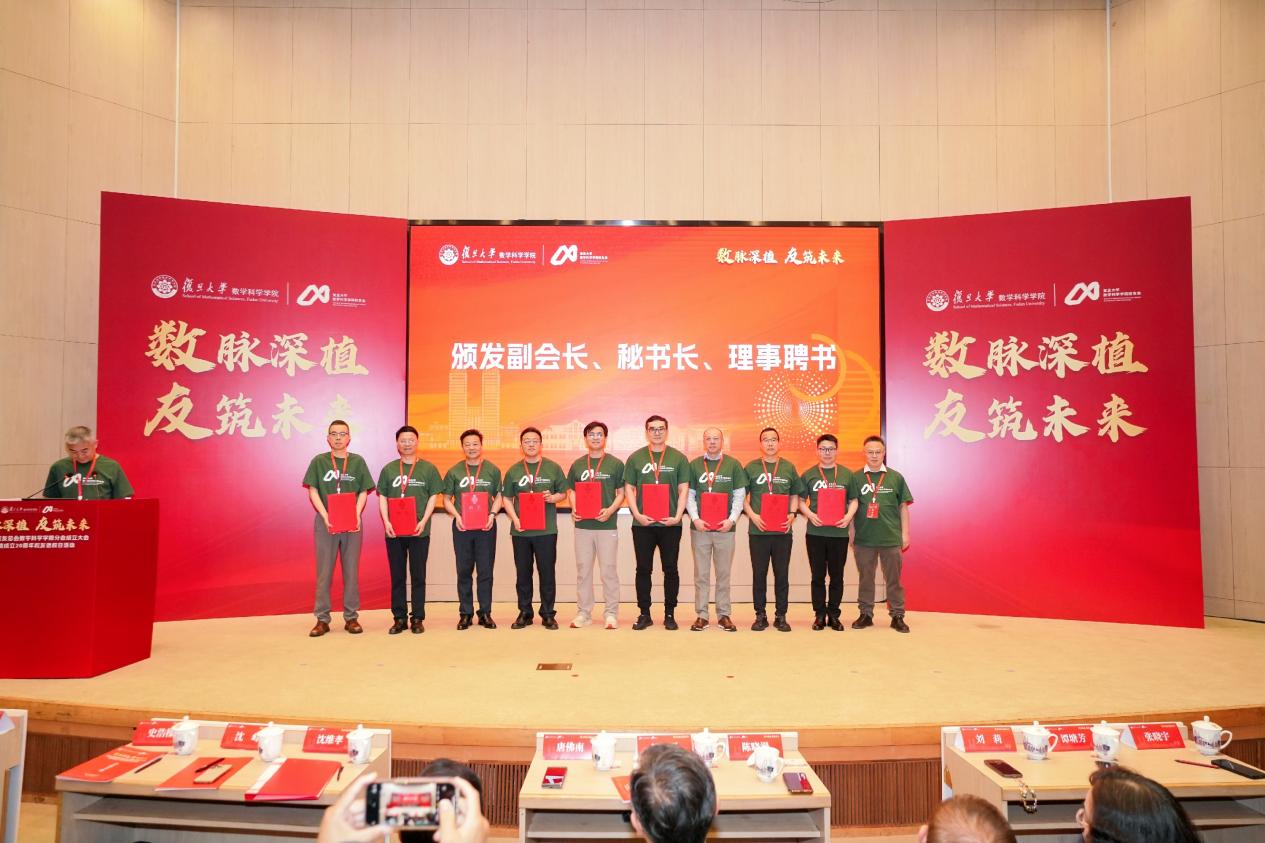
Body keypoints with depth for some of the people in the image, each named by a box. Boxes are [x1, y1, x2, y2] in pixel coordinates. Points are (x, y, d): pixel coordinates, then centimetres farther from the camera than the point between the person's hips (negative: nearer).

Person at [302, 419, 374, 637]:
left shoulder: (358, 461, 6)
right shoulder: (319, 461, 5)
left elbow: (363, 492, 6)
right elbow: (313, 491, 2)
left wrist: (357, 514, -10)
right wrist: (325, 515, -12)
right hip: (325, 522, -1)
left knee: (351, 570, 5)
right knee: (324, 571, 2)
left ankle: (351, 617, 13)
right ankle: (322, 619, 9)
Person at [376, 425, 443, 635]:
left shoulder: (428, 468, 4)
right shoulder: (389, 469, 9)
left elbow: (434, 496, 1)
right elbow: (382, 497, 7)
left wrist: (423, 521, -10)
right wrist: (386, 521, -6)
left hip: (419, 531, -2)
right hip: (394, 531, 2)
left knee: (418, 576, 3)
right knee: (397, 576, 7)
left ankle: (417, 618, 11)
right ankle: (399, 618, 15)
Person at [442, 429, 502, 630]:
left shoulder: (493, 470, 6)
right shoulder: (454, 471, 6)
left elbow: (499, 497, 8)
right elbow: (446, 499, 8)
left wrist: (492, 514, -9)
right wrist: (456, 516, -8)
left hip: (486, 526, 0)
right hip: (461, 527, 0)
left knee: (485, 571, 3)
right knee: (464, 571, 5)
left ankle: (485, 613, 12)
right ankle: (465, 613, 14)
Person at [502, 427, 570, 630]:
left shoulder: (553, 468, 5)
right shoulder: (513, 470, 8)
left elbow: (563, 493, 9)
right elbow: (506, 498, 10)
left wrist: (553, 497, -13)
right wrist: (515, 519, -5)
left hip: (546, 529, -1)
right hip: (520, 530, 2)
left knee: (547, 572, 1)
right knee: (522, 573, 8)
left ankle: (548, 614, 12)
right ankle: (524, 613, 19)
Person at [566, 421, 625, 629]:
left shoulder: (616, 464, 3)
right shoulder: (577, 464, 11)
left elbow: (621, 493, 3)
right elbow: (572, 491, 15)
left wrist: (610, 510, -14)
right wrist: (574, 509, -4)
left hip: (607, 525, -3)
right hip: (582, 525, 3)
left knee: (609, 570, 0)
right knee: (583, 569, 7)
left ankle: (611, 613, 9)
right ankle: (583, 612, 16)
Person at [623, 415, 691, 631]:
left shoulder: (679, 458, 5)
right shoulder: (635, 458, 7)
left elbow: (683, 490, 2)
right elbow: (628, 489, 5)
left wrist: (678, 516, -9)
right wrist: (637, 514, -8)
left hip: (670, 524, 0)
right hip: (642, 524, 1)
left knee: (670, 569, 5)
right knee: (643, 569, 6)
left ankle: (670, 613, 16)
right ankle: (644, 613, 16)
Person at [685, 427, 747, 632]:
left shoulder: (733, 464, 6)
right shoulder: (694, 465, 7)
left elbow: (739, 495, 4)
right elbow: (689, 494, 5)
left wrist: (732, 519, -8)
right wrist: (695, 518, -8)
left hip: (725, 528, 0)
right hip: (700, 527, 0)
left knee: (724, 573, 6)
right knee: (701, 573, 5)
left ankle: (724, 615, 15)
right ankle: (701, 615, 12)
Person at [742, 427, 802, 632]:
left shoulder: (789, 467, 9)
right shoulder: (751, 467, 4)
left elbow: (795, 495, 14)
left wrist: (792, 514, -3)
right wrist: (752, 515, -9)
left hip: (783, 530, 1)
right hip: (758, 530, -1)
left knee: (782, 574, 5)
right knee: (759, 574, 5)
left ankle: (781, 616, 15)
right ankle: (760, 615, 15)